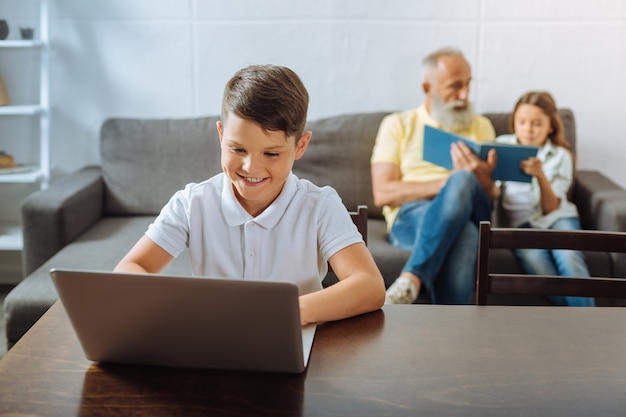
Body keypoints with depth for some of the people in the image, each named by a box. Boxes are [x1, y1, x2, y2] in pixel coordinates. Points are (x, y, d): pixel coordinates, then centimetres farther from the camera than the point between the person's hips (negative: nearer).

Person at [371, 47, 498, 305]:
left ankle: (411, 280, -43)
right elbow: (382, 193, -1)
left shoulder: (481, 126, 22)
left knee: (463, 182, -36)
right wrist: (450, 182, -9)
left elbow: (492, 199, 14)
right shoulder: (398, 125, 14)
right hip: (410, 217, -2)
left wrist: (483, 179, -13)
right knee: (461, 233, -37)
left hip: (471, 214, 2)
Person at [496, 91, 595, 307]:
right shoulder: (503, 145, 12)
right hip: (521, 221, 0)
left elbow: (550, 207, -2)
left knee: (568, 257, -33)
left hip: (558, 217, 1)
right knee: (533, 257, -34)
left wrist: (540, 176, -18)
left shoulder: (560, 156, 9)